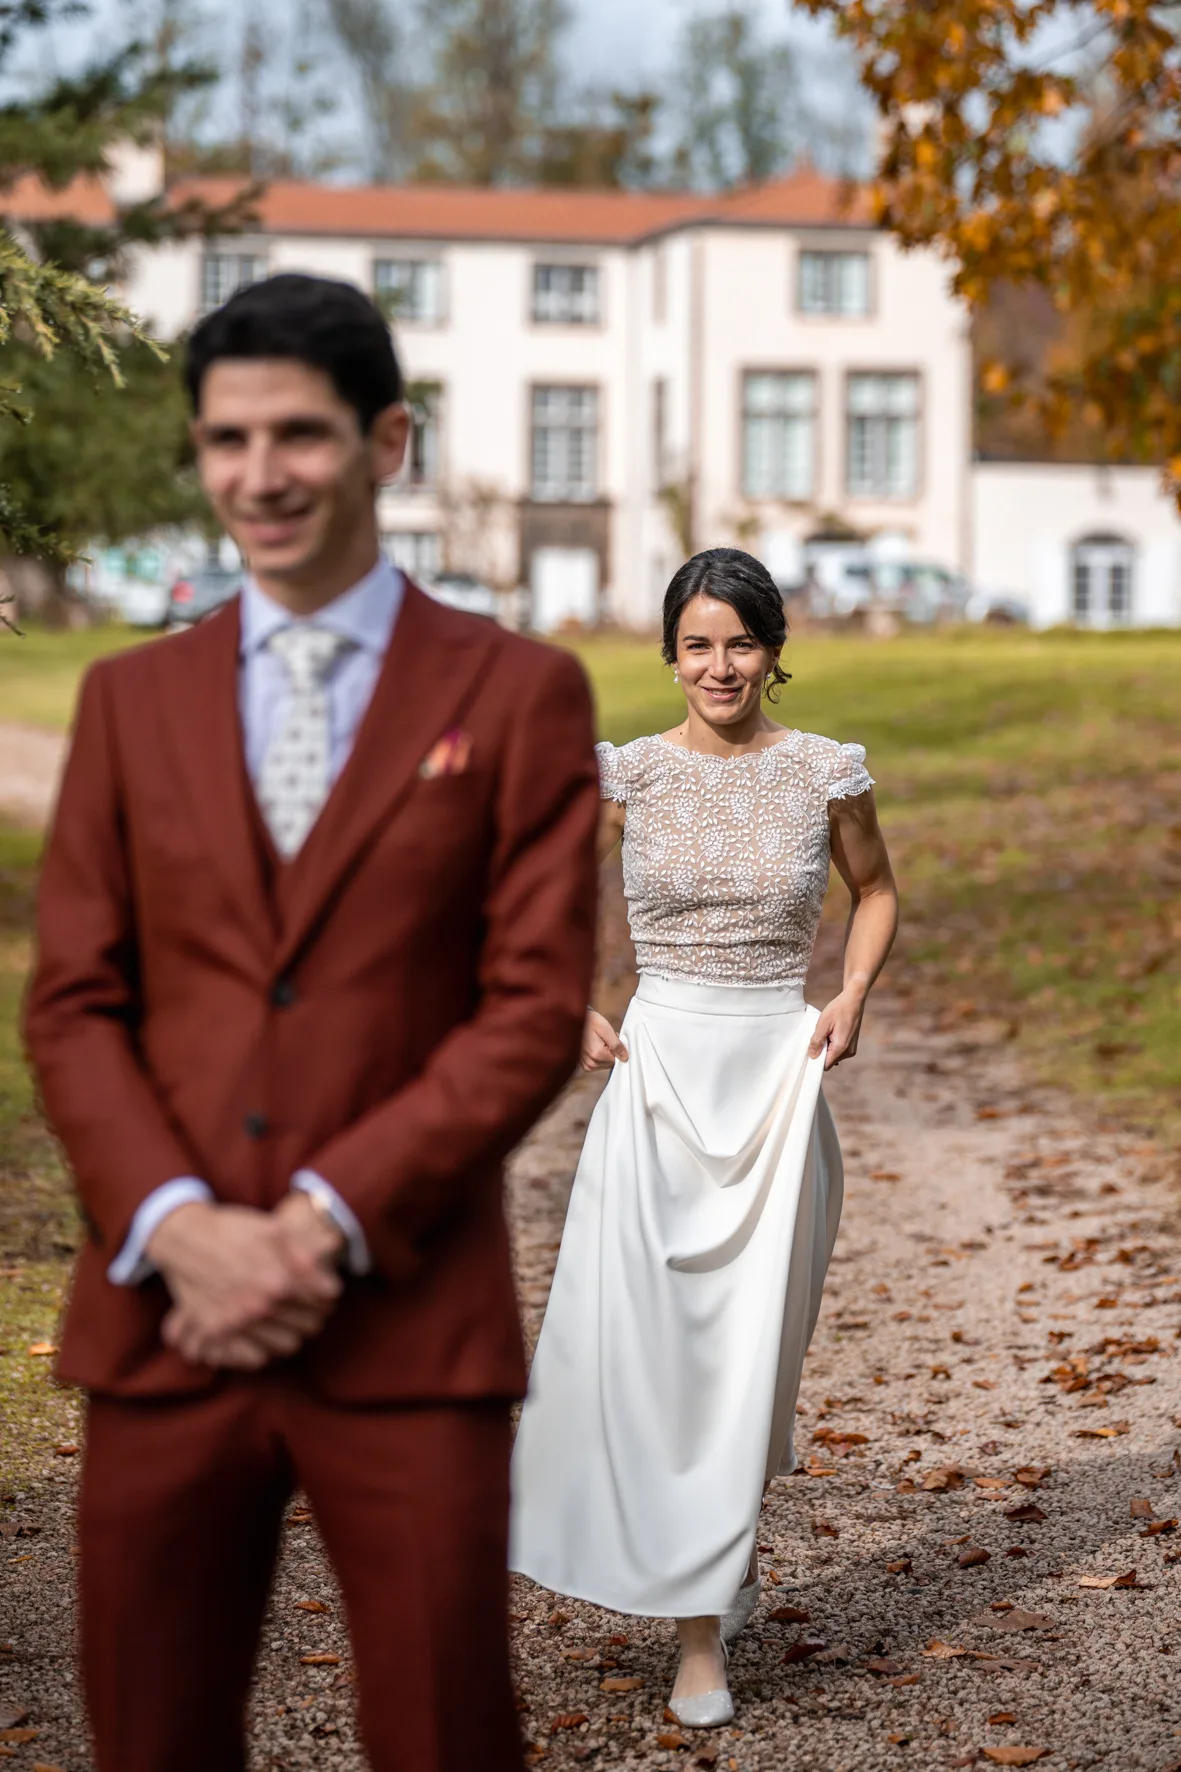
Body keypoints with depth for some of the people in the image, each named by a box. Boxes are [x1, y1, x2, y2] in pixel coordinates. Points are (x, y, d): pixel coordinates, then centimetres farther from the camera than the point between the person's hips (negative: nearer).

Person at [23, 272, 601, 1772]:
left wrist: (328, 1221, -12)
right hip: (162, 1313, 3)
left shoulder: (517, 695, 2)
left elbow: (536, 1006, -4)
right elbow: (71, 1002, 6)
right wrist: (176, 1225, -10)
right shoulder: (130, 700, 11)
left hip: (405, 1322, -2)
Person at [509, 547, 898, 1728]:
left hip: (778, 1069, 0)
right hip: (657, 1065, 0)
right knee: (641, 1327, -6)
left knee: (750, 1337, 1)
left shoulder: (828, 773, 1)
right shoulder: (629, 774, 0)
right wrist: (572, 1012, -1)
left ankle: (703, 1634, 20)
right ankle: (702, 1617, 9)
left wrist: (853, 998, 1)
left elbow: (875, 891, 17)